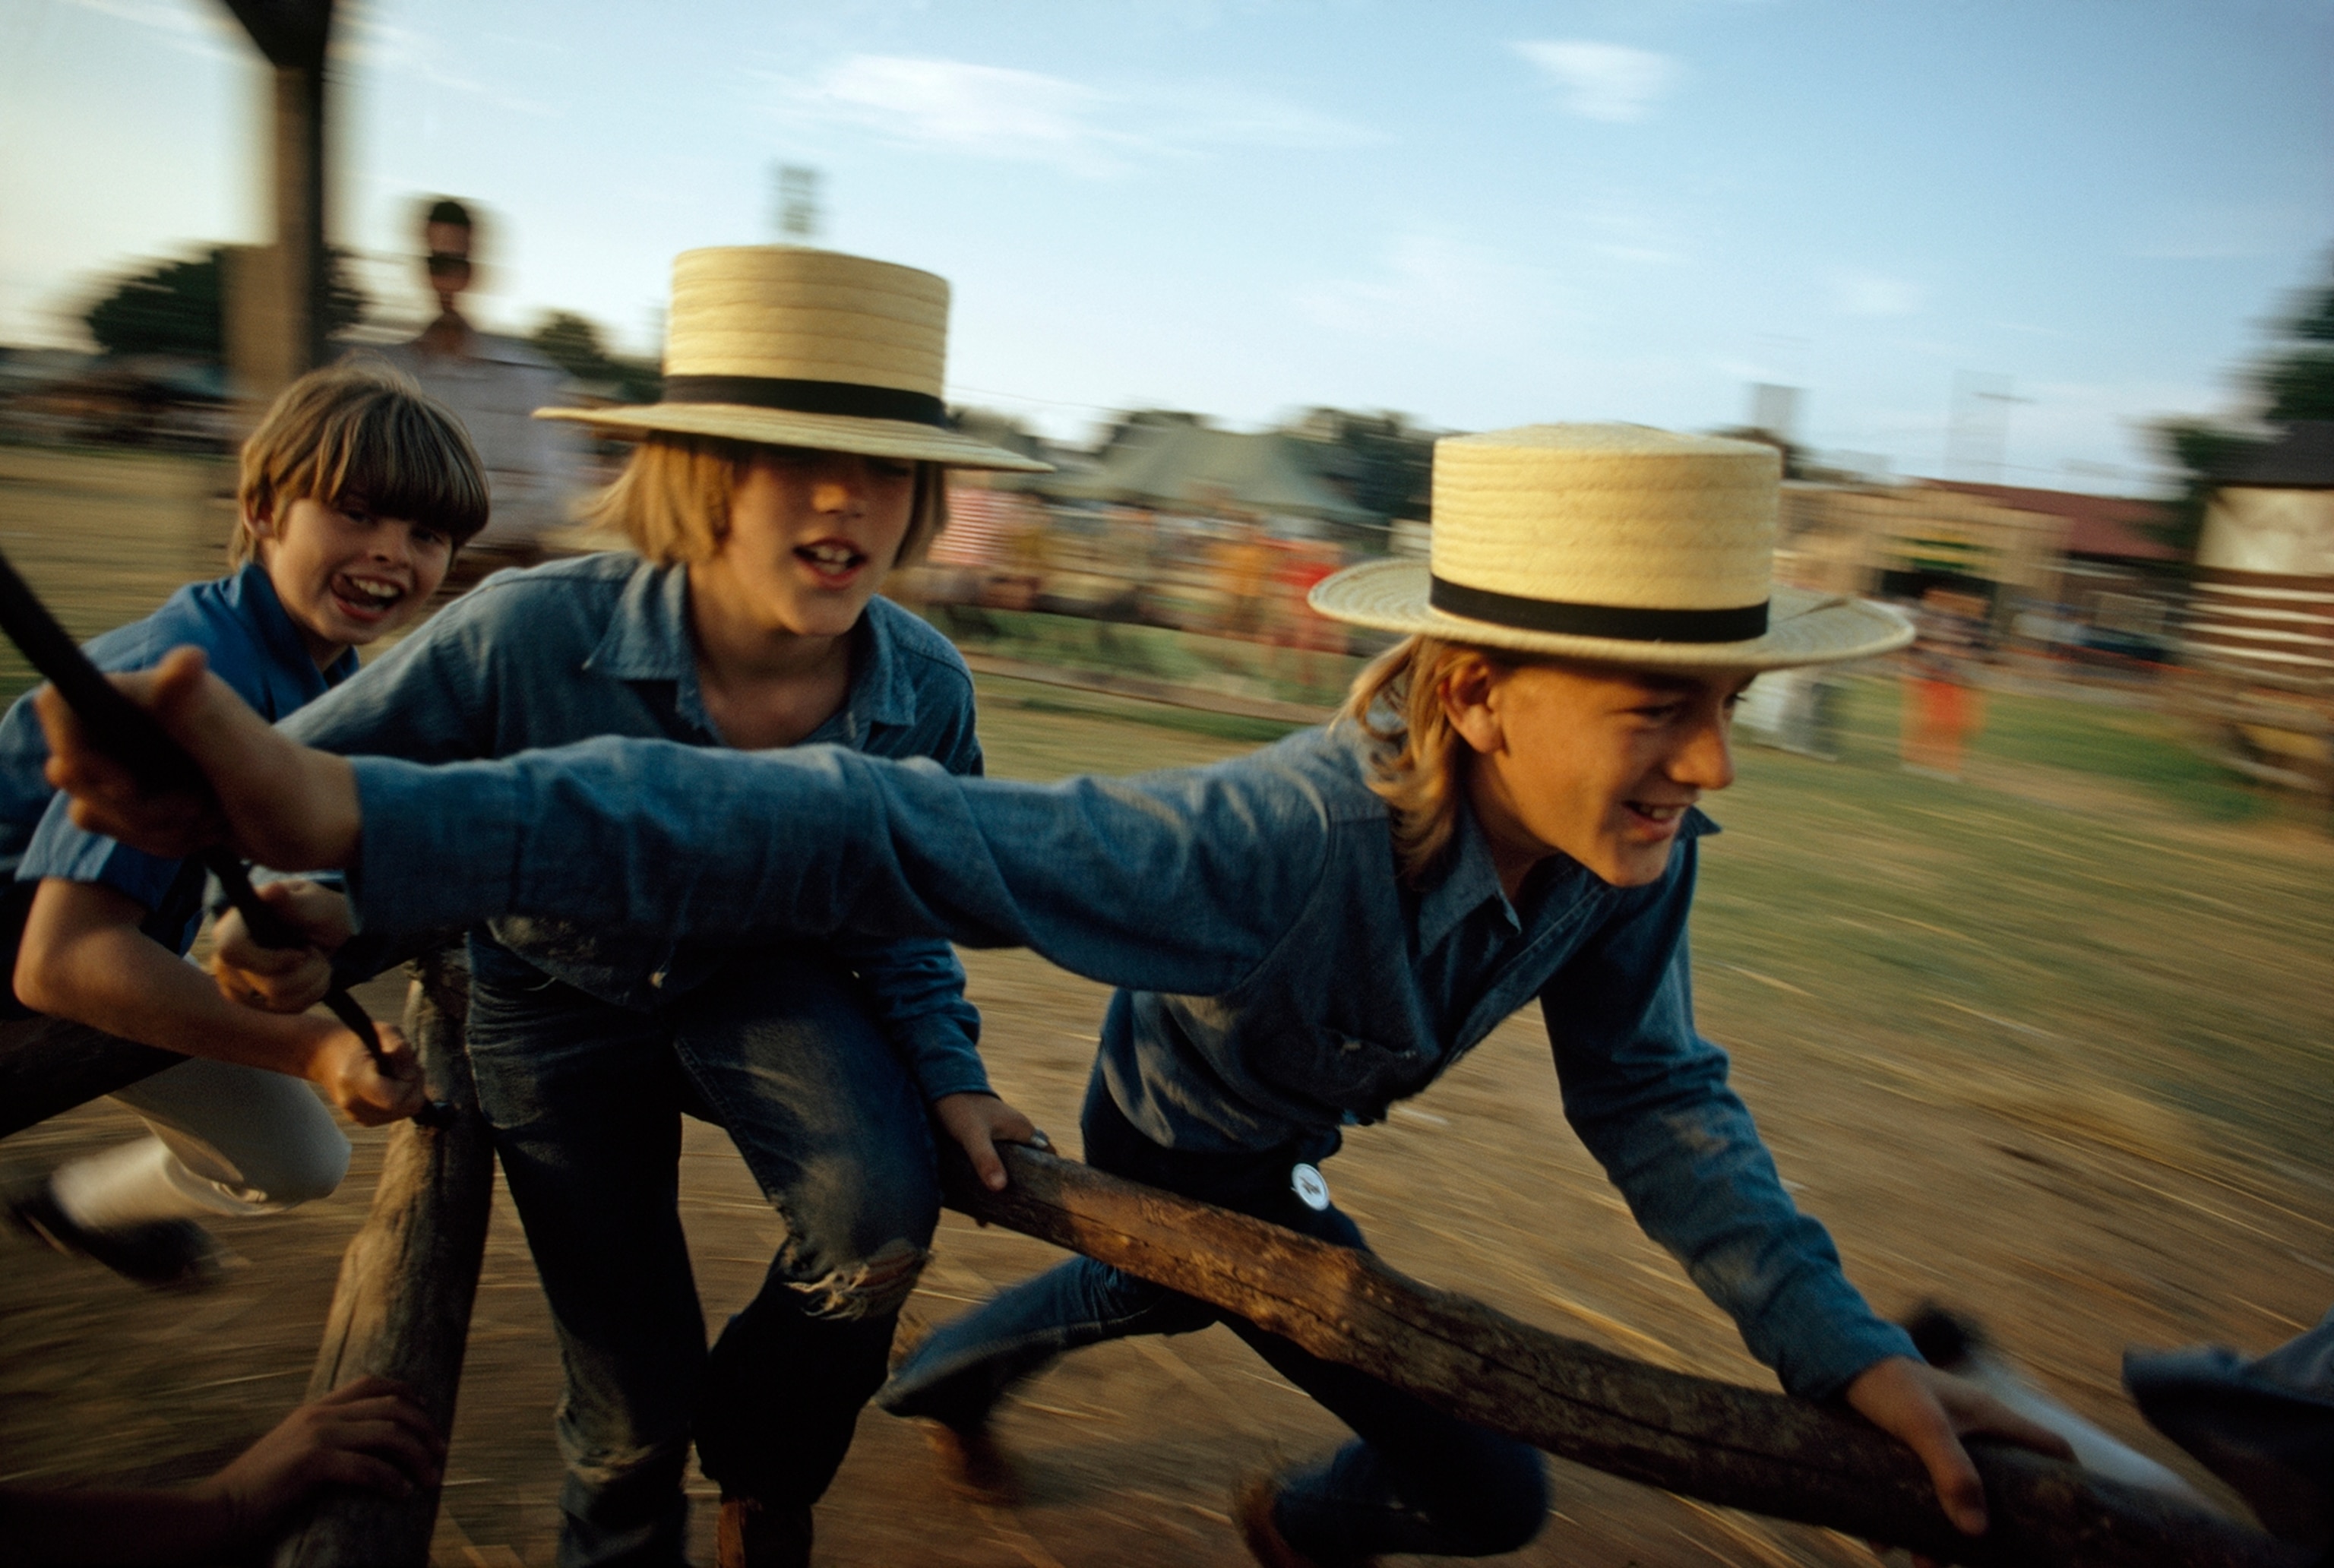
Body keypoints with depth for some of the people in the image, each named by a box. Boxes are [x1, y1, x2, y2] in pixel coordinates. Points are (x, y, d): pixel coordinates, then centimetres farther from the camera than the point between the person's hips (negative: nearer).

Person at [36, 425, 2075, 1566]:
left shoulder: (1634, 849, -26)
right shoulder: (1279, 842, -47)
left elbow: (1652, 1096, -14)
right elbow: (875, 833, -52)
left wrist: (1843, 1346, -24)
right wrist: (352, 816, -59)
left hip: (1283, 1138, 7)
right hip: (1196, 1150, -7)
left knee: (1189, 1289, 35)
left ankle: (973, 1353, 66)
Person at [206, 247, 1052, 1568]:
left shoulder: (928, 691, -22)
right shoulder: (531, 633, -32)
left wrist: (947, 1070, -17)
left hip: (761, 975, 2)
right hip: (563, 999, -1)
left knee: (882, 1213, -27)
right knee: (635, 1399, 3)